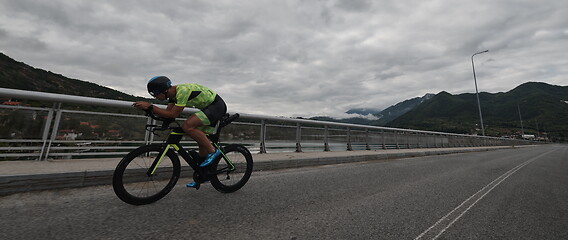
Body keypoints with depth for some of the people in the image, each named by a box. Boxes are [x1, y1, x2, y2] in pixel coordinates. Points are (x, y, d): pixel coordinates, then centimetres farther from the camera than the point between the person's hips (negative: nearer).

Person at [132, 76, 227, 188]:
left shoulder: (183, 91, -24)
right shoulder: (173, 93, 6)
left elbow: (173, 115, -24)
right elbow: (167, 112, 6)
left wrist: (150, 106, -21)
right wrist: (148, 108, -6)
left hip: (217, 105, -10)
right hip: (209, 107, 10)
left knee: (187, 126, -25)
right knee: (202, 141, 10)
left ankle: (213, 151, -13)